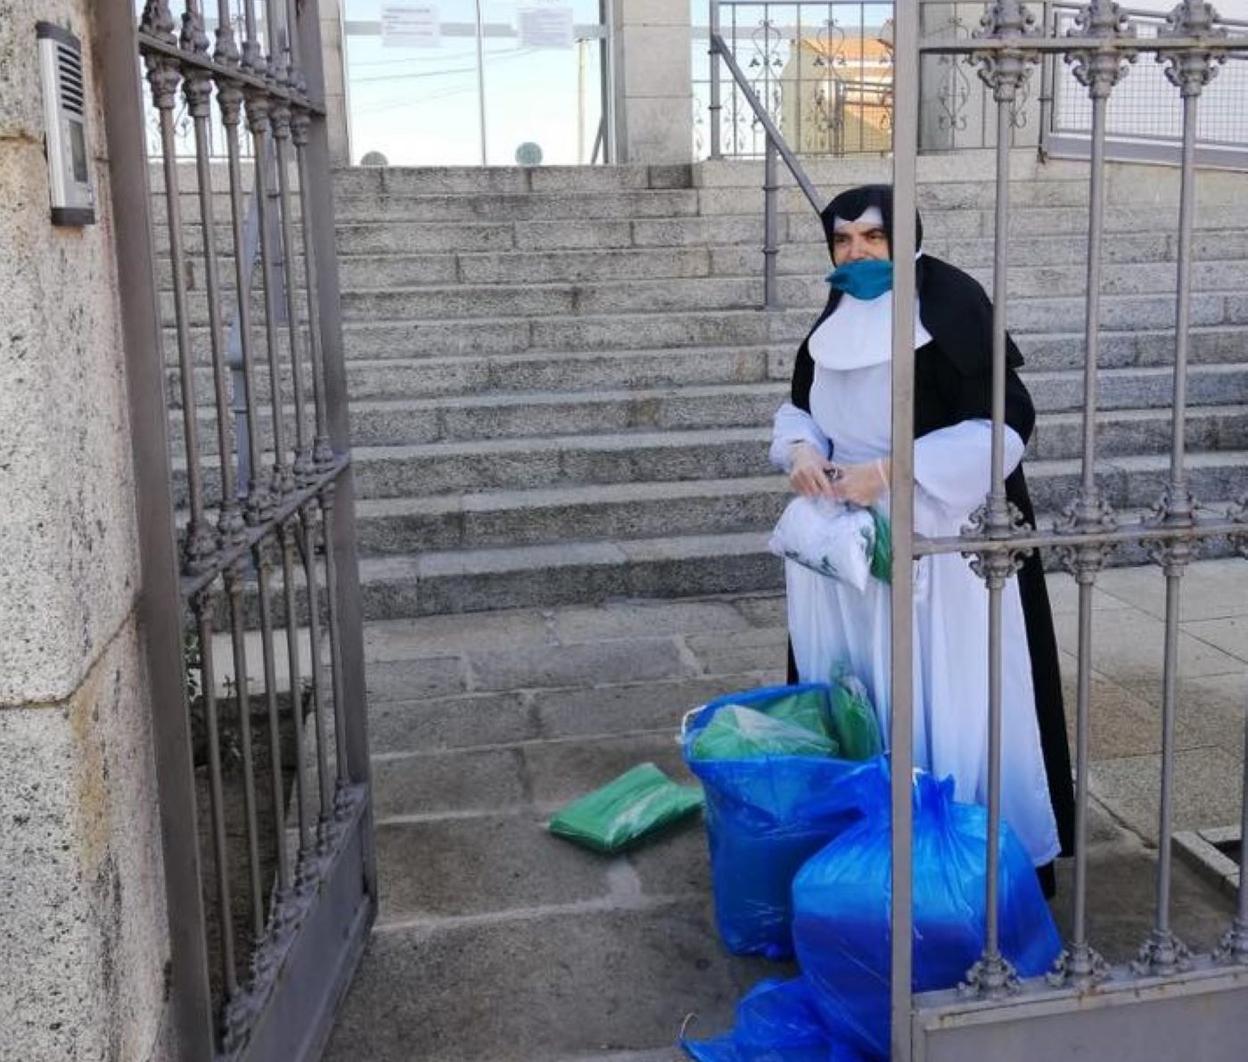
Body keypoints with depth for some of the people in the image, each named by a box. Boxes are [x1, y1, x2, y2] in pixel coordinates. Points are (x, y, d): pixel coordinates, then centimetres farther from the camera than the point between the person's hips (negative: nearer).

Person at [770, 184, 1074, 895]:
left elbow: (1006, 424, -18)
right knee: (857, 688, 13)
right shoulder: (839, 316, 6)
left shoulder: (951, 308, -15)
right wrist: (800, 448, -6)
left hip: (942, 538, -6)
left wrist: (889, 470, -23)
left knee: (945, 695, -1)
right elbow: (800, 405, 18)